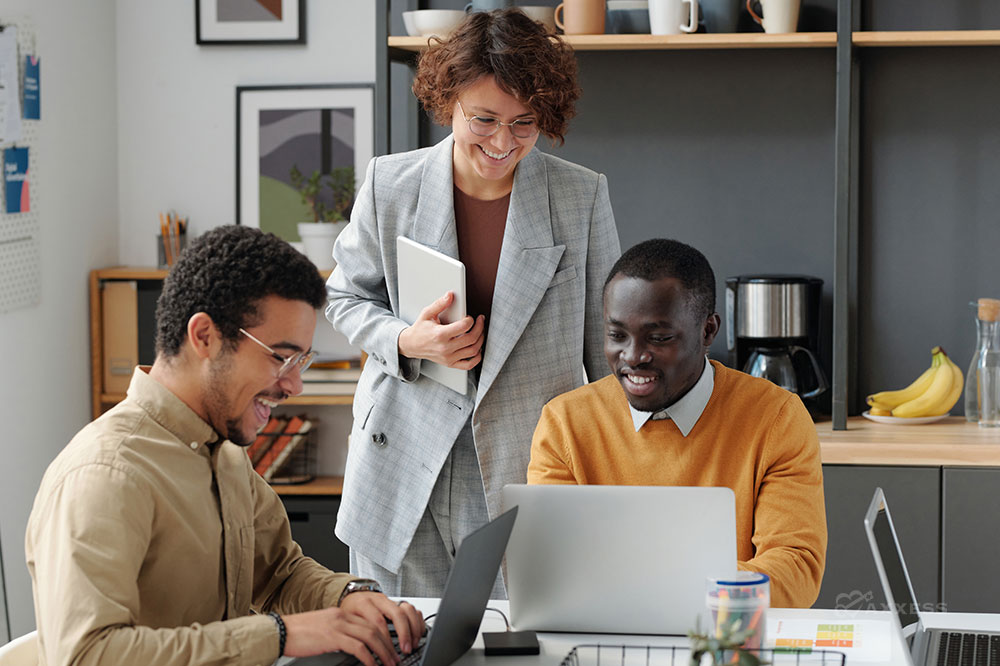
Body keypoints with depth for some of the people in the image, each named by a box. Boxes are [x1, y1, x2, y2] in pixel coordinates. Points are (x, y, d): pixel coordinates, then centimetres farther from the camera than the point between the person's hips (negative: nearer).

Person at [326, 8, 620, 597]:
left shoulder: (584, 196, -1)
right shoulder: (390, 184, 0)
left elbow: (608, 341, 6)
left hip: (531, 473, -1)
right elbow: (347, 297, 12)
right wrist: (406, 342, -9)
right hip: (404, 477, 1)